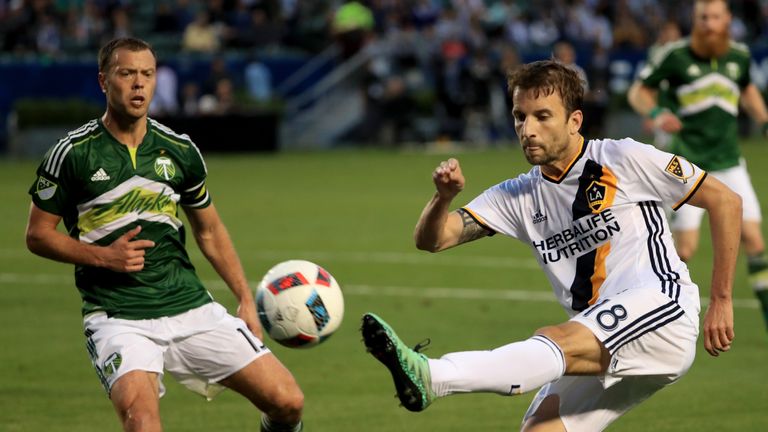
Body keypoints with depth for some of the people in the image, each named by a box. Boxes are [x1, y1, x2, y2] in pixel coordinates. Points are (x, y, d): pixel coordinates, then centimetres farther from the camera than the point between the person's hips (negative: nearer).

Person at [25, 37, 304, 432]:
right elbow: (38, 234, 2)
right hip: (117, 317, -4)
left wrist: (246, 299, 11)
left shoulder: (180, 150, 7)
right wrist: (103, 256, -12)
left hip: (191, 306, 4)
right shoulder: (73, 153, -4)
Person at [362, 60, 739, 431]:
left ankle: (429, 377, -52)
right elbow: (431, 239, 6)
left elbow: (725, 200, 3)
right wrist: (443, 197, -17)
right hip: (602, 353, 7)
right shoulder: (518, 197, 13)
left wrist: (721, 301, 0)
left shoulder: (623, 159, 0)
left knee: (556, 343, -31)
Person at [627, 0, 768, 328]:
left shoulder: (739, 55, 5)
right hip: (689, 165, -4)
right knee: (685, 246, -8)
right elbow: (638, 92, 0)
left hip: (730, 164, 4)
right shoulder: (675, 55, -8)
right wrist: (656, 114, -19)